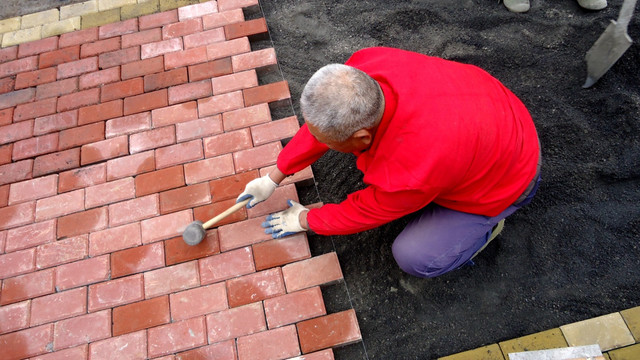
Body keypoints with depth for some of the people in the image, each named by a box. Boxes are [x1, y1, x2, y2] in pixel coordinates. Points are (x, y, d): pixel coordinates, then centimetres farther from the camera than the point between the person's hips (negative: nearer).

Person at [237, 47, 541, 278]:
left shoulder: (411, 172, -43)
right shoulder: (364, 67, -28)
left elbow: (368, 212, -21)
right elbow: (321, 122, -10)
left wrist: (305, 220, -3)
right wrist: (273, 178, -2)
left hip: (505, 177, -6)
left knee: (414, 257, -15)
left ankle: (486, 224, 11)